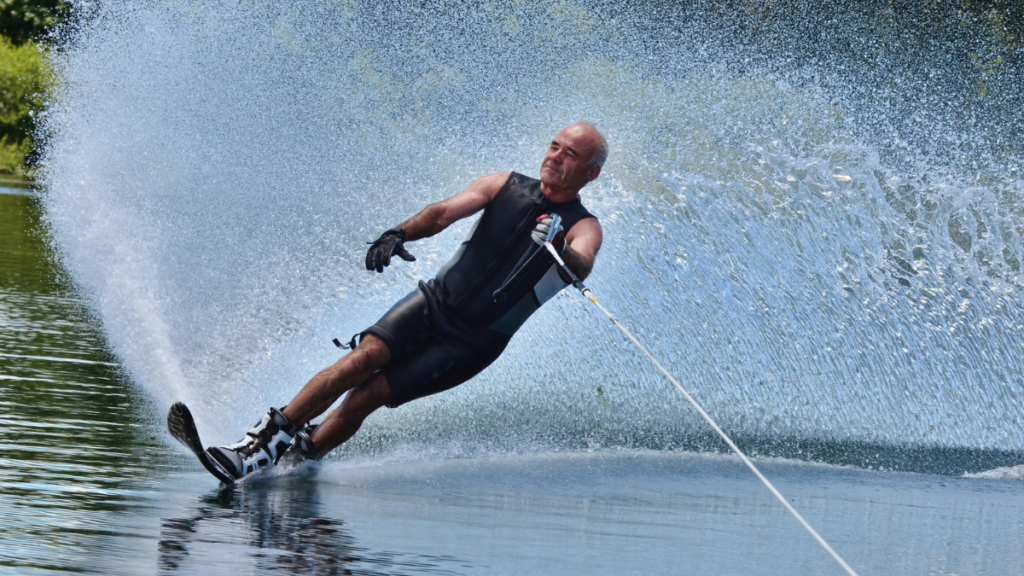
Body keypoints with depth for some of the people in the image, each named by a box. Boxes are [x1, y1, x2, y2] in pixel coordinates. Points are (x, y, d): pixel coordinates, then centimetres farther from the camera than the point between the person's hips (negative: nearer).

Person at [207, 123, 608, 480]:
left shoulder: (583, 229, -5)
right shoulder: (504, 186, 5)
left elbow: (581, 269, -27)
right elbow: (446, 212, -10)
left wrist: (557, 246, -50)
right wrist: (399, 234, -30)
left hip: (472, 342, -2)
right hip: (434, 302, 2)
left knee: (368, 395, -14)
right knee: (364, 357, -20)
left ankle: (299, 459, -4)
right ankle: (268, 436, -19)